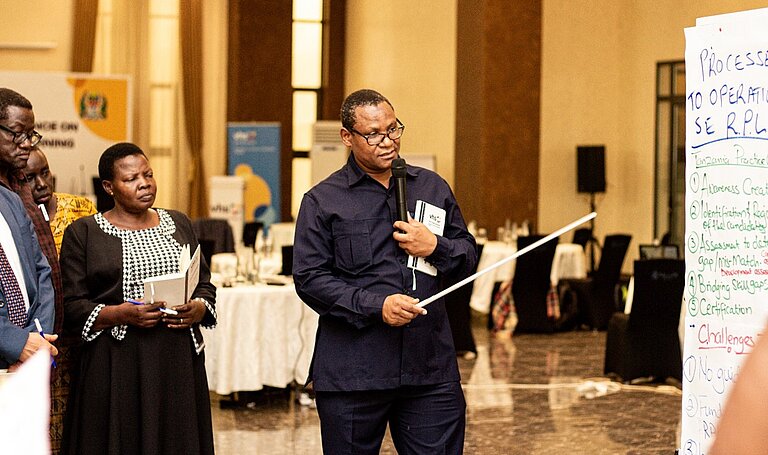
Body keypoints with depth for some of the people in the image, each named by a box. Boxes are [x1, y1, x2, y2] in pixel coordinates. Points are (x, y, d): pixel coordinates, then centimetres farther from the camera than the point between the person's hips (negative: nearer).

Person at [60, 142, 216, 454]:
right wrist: (120, 314, -18)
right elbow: (73, 308, -3)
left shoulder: (178, 224, 14)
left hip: (179, 363, 3)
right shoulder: (83, 233, 2)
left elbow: (205, 284, 16)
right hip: (116, 368, -3)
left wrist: (199, 309, -6)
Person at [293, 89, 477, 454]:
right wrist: (376, 306, -17)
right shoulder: (322, 201, 2)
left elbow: (468, 258, 16)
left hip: (430, 369, 3)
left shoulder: (433, 188, 13)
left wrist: (435, 247, -6)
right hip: (352, 375, -2)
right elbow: (309, 278, -6)